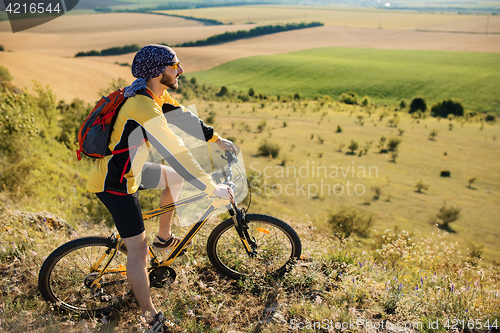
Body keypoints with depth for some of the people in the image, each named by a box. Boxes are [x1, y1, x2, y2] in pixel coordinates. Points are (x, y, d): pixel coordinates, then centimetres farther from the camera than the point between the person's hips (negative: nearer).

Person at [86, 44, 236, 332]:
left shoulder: (157, 94, 0)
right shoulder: (144, 107, -30)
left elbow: (185, 117, 12)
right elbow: (177, 154, -31)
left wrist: (217, 139, 13)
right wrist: (212, 188, -25)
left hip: (129, 170, 10)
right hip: (115, 184, -10)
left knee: (175, 177, 21)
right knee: (138, 250, -6)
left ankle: (164, 238, 33)